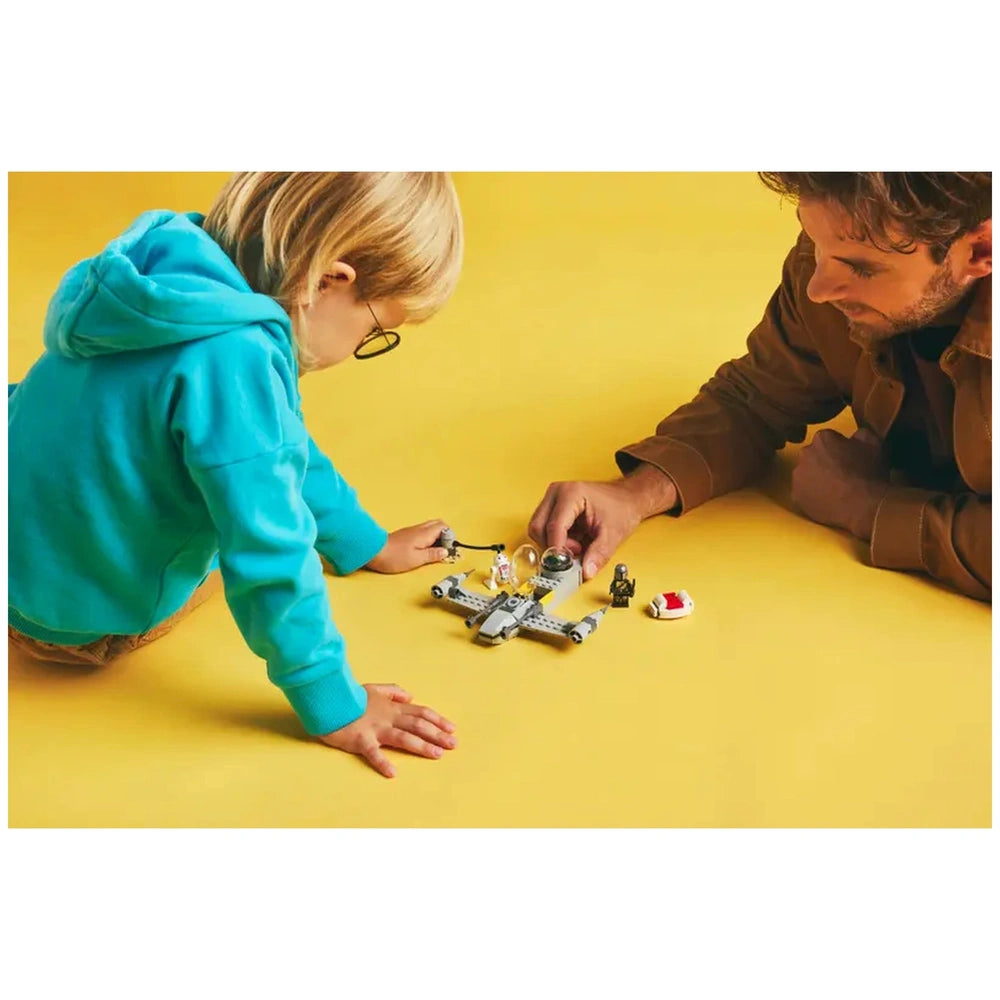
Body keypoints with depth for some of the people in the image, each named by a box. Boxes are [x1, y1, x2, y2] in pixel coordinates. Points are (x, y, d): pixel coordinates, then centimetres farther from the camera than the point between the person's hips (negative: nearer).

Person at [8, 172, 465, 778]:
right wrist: (332, 703, -22)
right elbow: (270, 552, -33)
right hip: (79, 623, -8)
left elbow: (282, 443, 8)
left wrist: (363, 540, 17)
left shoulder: (188, 268, -6)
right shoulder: (235, 358, -36)